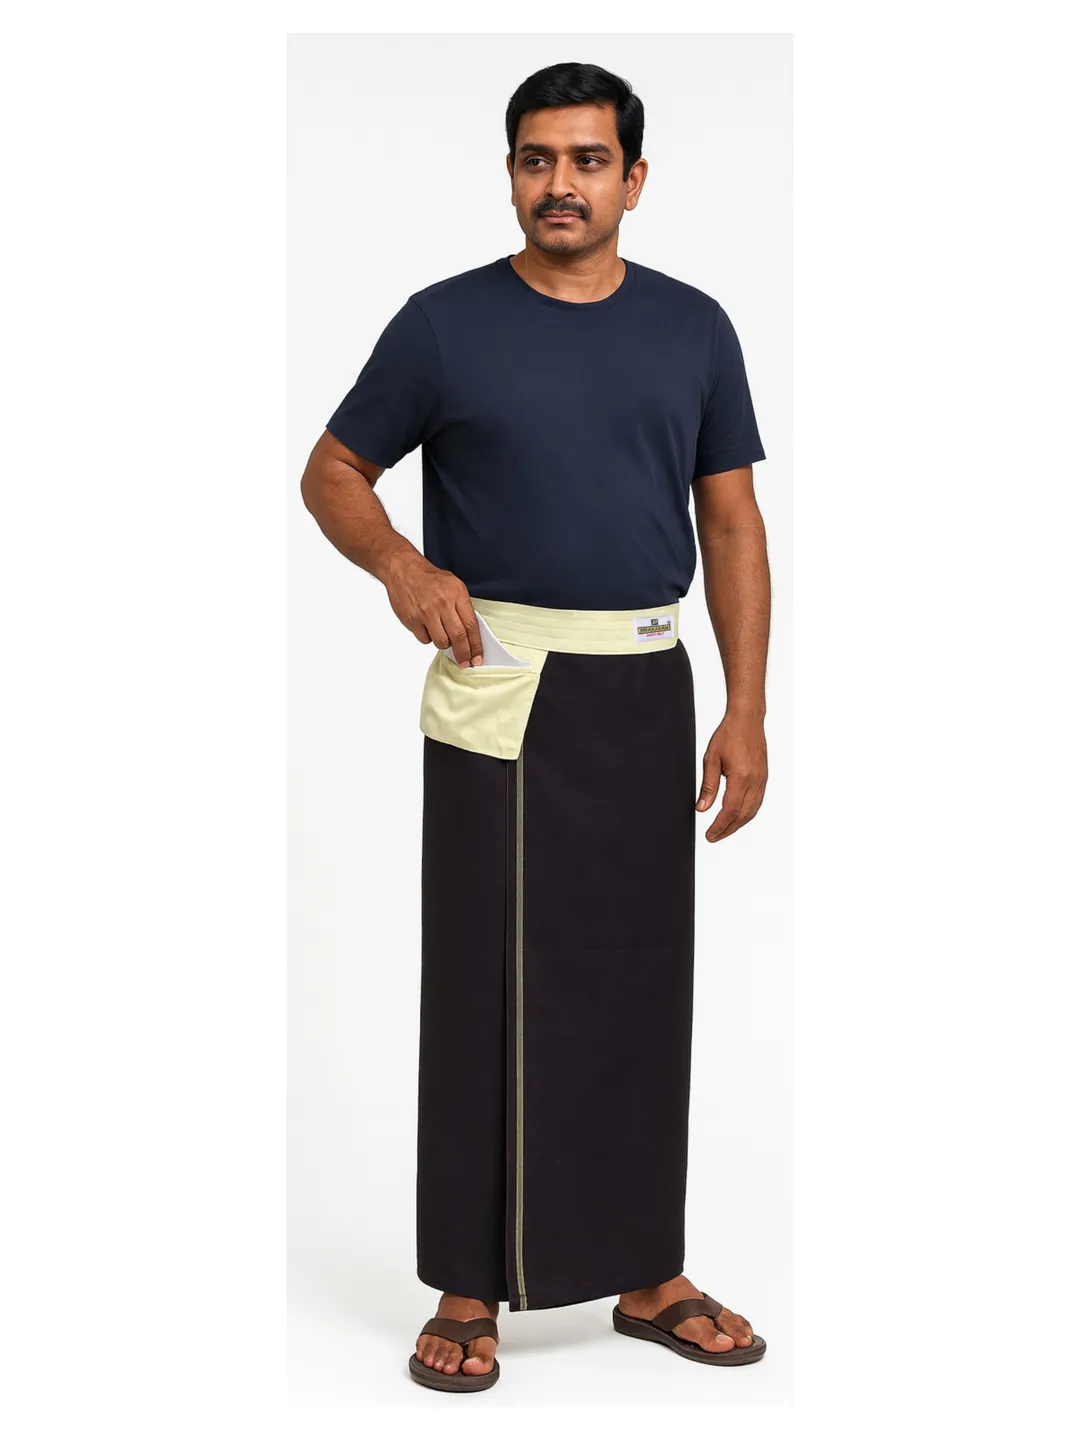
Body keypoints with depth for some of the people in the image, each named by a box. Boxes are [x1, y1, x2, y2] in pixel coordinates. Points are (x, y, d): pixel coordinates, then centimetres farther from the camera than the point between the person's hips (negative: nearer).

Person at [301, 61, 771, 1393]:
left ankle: (646, 1273, 22)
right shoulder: (445, 324, 0)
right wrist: (400, 563, -14)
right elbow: (332, 471, 6)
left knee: (643, 983, 8)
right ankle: (472, 1288, 12)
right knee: (488, 983, 0)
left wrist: (746, 710, 1)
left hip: (645, 693, 3)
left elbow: (732, 524, 8)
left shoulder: (692, 328, 6)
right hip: (496, 691, -2)